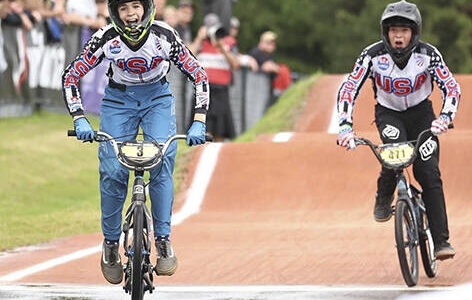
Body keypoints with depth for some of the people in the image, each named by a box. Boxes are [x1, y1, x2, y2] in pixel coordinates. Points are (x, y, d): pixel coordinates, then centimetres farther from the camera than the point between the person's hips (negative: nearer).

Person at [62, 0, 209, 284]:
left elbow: (198, 75, -16)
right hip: (118, 99, 0)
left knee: (161, 162, -22)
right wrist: (80, 120, -24)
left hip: (157, 98, 0)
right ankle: (111, 245, 3)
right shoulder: (105, 39, -22)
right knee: (112, 171, -13)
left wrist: (199, 122, -25)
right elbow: (71, 76, -13)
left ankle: (164, 240, -16)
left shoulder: (165, 36, -24)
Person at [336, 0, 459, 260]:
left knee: (429, 173, -13)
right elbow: (348, 89, -20)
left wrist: (445, 117, -38)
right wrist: (345, 126, -33)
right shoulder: (373, 55, -21)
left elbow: (451, 87, -19)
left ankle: (441, 241, -9)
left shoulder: (428, 54, -20)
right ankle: (384, 198, -6)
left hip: (420, 113, 0)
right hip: (388, 113, 0)